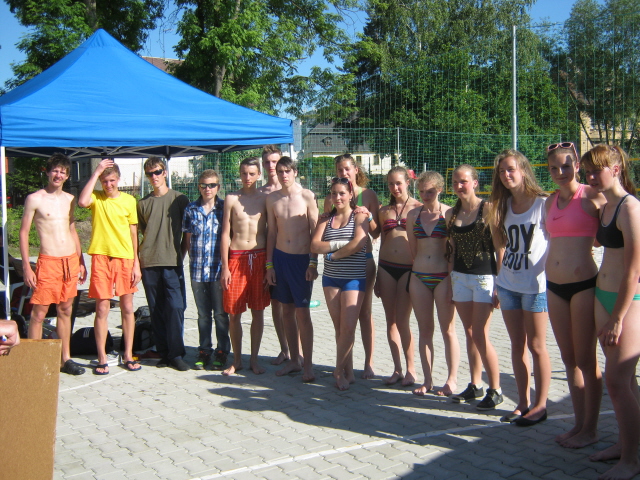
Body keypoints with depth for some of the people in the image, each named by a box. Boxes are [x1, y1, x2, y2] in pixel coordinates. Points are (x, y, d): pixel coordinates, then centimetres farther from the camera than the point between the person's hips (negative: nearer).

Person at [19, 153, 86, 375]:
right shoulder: (35, 199, -4)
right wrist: (26, 267, -9)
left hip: (71, 261, 5)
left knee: (65, 310, 11)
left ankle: (66, 358, 19)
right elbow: (24, 232, -3)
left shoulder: (70, 199, 12)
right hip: (48, 262, -5)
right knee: (39, 313, -4)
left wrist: (81, 262, 16)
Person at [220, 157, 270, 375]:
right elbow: (225, 234, 3)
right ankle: (237, 360, 17)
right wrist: (224, 267, -2)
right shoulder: (231, 199, 4)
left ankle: (254, 359, 17)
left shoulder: (265, 198, 5)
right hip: (236, 257, 0)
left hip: (259, 257, 1)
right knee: (234, 313, 3)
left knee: (258, 311, 5)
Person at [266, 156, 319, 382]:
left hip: (302, 259, -4)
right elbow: (272, 232, 11)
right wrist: (269, 264, 7)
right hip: (280, 257, 4)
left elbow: (315, 231, -5)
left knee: (302, 312, -5)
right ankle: (294, 359, 22)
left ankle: (308, 364, 4)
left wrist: (313, 263, -10)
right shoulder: (272, 199, 7)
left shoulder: (307, 196, -6)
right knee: (287, 310, 10)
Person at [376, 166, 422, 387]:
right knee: (390, 321, 7)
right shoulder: (384, 211, 11)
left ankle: (411, 369, 10)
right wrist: (377, 276, 16)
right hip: (386, 268, 5)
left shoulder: (418, 208, -2)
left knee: (402, 321, -5)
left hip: (409, 268, -5)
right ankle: (397, 369, 18)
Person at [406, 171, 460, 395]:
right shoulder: (414, 214, 7)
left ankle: (452, 380, 14)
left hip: (443, 277, -4)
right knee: (425, 330, 9)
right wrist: (418, 269, 9)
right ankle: (427, 380, 17)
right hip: (419, 278, 4)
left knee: (448, 330, 3)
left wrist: (452, 281, -8)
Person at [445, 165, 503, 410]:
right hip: (459, 277, 5)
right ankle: (475, 385, 21)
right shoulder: (451, 213, 9)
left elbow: (499, 247, -9)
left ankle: (495, 389, 7)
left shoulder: (487, 208, -8)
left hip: (484, 277, -5)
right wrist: (450, 282, 13)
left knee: (480, 336, -7)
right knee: (470, 334, 10)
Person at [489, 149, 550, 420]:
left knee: (536, 347, 2)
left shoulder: (543, 204, -9)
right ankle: (523, 403, 20)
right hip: (508, 283, 6)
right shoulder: (504, 205, 8)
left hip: (535, 284, -6)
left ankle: (540, 405, 12)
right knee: (517, 345, 11)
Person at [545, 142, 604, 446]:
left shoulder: (590, 196, -8)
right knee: (569, 360, 13)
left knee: (586, 360, 3)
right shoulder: (550, 202, 12)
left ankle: (590, 429, 17)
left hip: (583, 284, -6)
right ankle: (579, 423, 26)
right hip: (554, 286, 7)